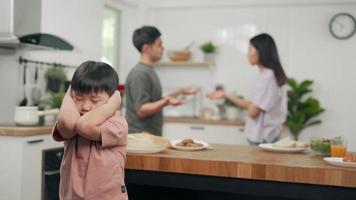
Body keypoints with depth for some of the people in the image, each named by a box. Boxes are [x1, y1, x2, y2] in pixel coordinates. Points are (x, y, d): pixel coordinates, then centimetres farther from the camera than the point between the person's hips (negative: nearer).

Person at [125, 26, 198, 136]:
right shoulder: (139, 74, -17)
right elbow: (141, 110, -21)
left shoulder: (149, 71, 13)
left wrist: (180, 92, 22)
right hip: (140, 138, -9)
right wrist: (166, 102, -35)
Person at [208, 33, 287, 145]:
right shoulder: (265, 75, 9)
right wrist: (226, 95, 13)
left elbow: (252, 112, -17)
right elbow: (253, 106, 12)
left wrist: (248, 106, 5)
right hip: (261, 137, 8)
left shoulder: (267, 77, -18)